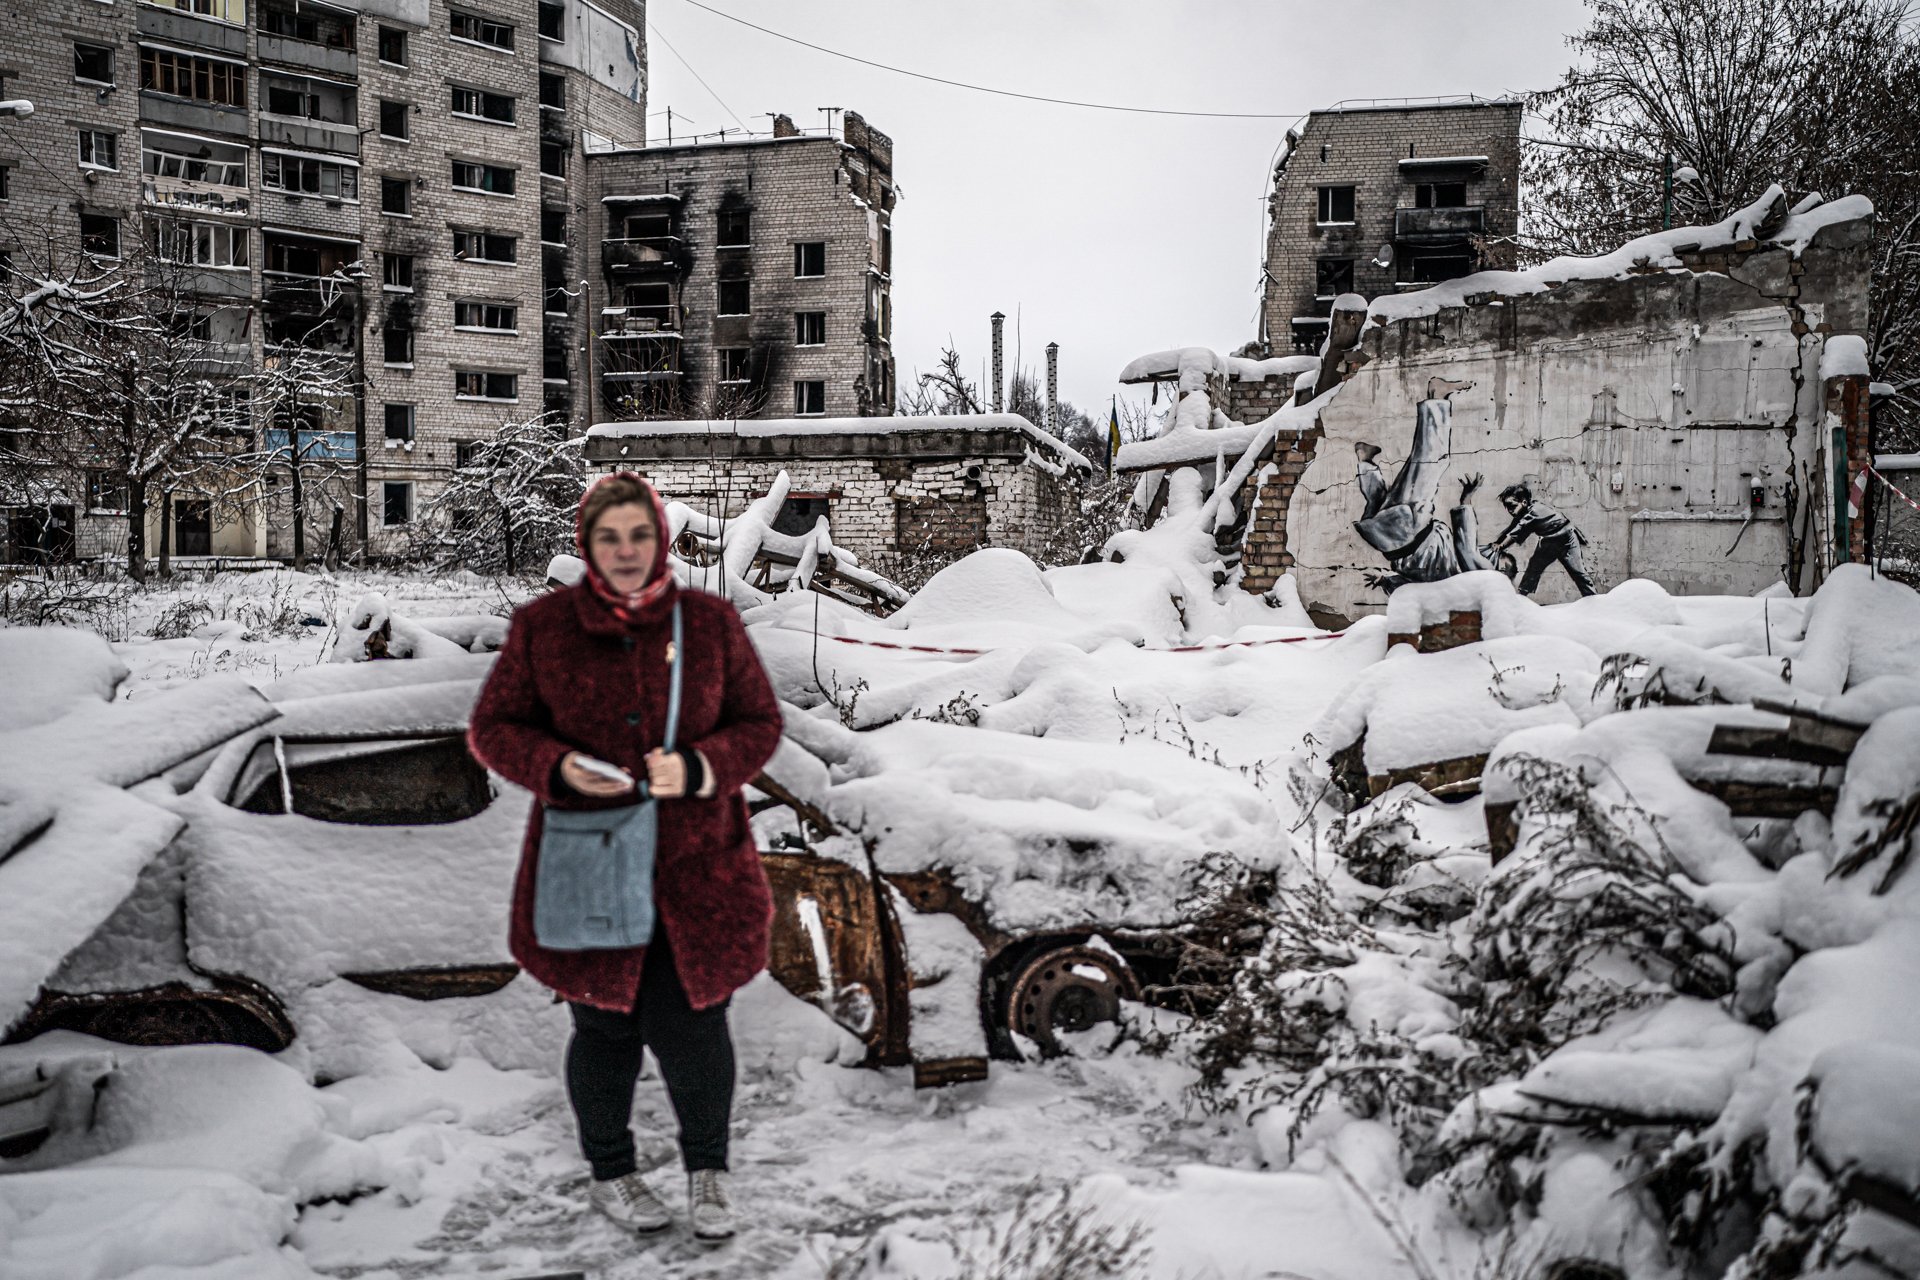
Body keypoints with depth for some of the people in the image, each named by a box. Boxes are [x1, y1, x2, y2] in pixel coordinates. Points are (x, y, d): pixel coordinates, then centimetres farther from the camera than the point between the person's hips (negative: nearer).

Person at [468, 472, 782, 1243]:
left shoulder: (710, 622, 1)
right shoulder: (542, 626, 0)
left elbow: (760, 723, 5)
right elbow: (493, 728, 5)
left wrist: (698, 769, -15)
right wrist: (558, 768, -16)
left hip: (696, 868, 0)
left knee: (693, 1025, 0)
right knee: (606, 1028, 11)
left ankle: (708, 1169, 27)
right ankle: (611, 1173, 36)